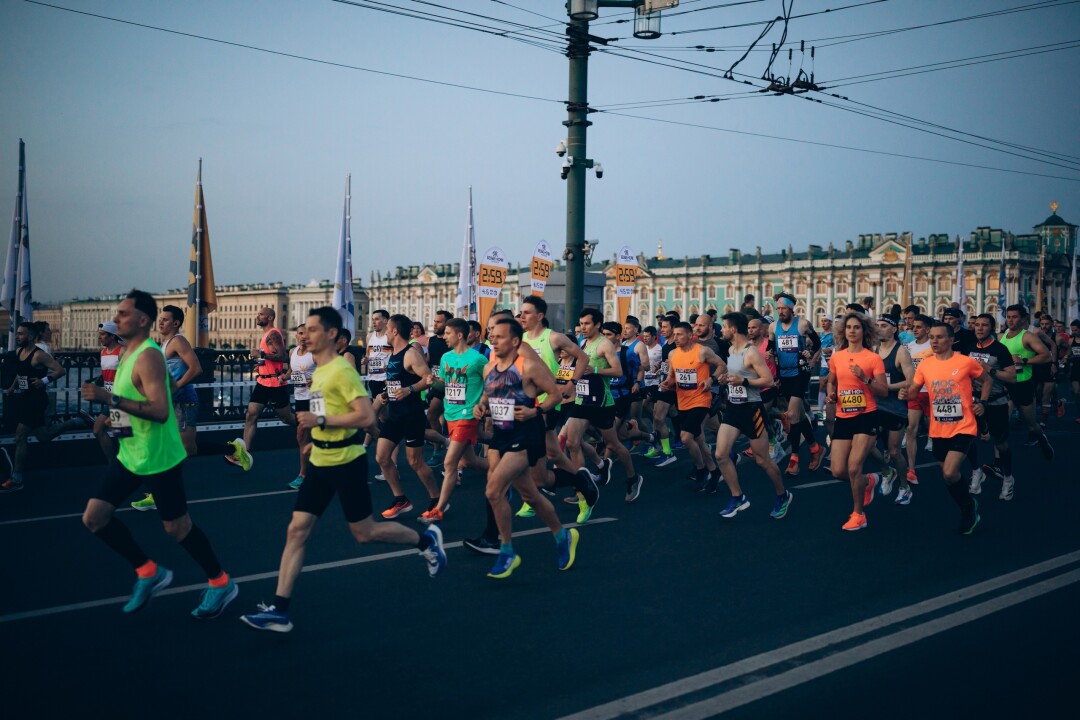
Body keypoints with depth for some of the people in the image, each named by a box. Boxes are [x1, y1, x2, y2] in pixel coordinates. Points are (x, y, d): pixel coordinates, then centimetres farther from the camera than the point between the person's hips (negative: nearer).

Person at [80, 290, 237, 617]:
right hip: (130, 455, 9)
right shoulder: (129, 352, 9)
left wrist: (110, 399, -34)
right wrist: (116, 415, 15)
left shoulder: (148, 356, -21)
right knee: (94, 518, 5)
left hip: (158, 458, -9)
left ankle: (221, 584, 21)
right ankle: (149, 573, 18)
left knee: (177, 527, 2)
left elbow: (161, 411, -31)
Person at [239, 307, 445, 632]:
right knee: (297, 530, 0)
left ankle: (426, 540, 27)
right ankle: (279, 610, -1)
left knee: (364, 533, 4)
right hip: (320, 462, 8)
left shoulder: (341, 370, -17)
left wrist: (321, 421, -25)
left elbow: (366, 416, -24)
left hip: (346, 461, -8)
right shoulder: (318, 371, 11)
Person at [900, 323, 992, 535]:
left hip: (963, 427, -5)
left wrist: (982, 403, -5)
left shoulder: (966, 362, -8)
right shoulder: (925, 365, 1)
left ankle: (970, 506, 9)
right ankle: (969, 510, 37)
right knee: (947, 475, 13)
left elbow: (986, 380, 8)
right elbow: (913, 389, 5)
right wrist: (905, 393, -18)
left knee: (950, 474, -19)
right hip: (938, 430, 5)